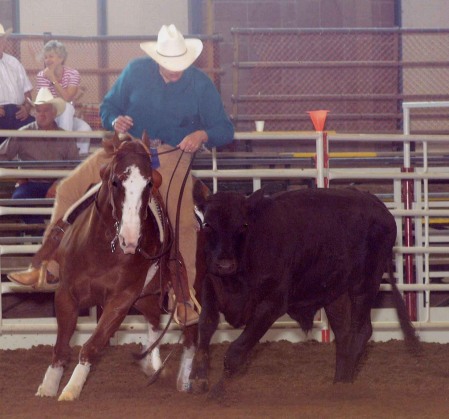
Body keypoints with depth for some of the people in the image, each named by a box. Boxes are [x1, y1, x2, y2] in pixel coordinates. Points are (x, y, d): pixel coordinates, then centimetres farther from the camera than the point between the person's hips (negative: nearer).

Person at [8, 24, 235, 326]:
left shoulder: (201, 84, -4)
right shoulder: (136, 71, 0)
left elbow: (225, 130, 0)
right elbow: (108, 106, 12)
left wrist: (203, 135, -22)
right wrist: (115, 120, -12)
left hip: (173, 154, -3)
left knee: (183, 220, -25)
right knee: (69, 190, -10)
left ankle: (185, 298, -12)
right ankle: (46, 266, 0)